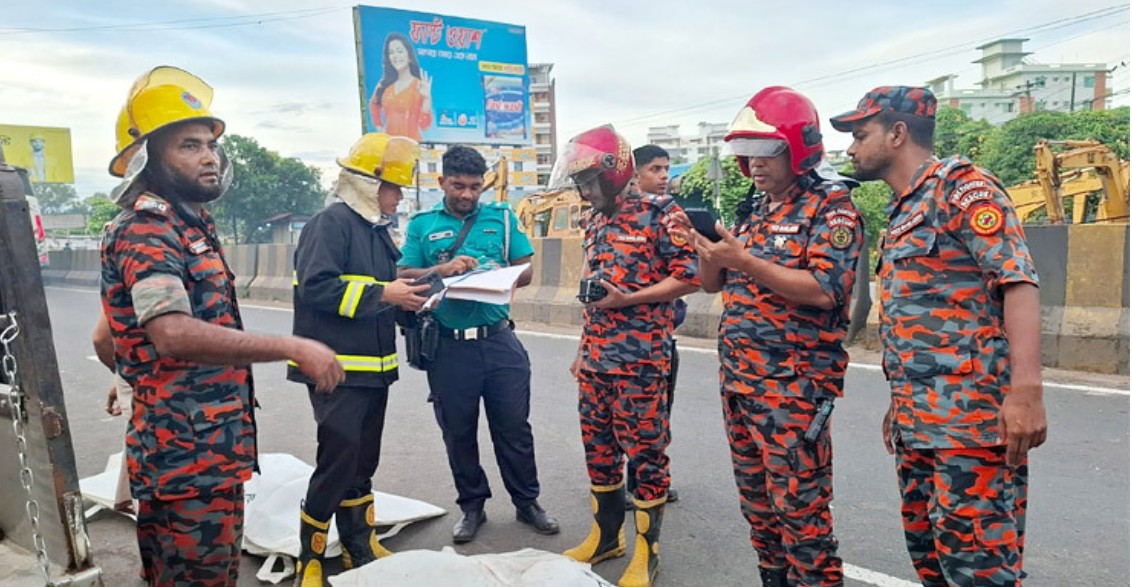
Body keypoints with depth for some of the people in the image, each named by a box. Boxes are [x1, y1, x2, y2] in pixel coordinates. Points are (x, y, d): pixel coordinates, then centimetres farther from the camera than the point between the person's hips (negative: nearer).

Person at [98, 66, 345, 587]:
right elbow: (174, 334, -32)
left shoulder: (191, 229, 16)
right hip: (185, 458, -10)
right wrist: (293, 348, -30)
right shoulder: (146, 232, -15)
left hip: (215, 450, 10)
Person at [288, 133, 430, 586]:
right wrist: (382, 294, -21)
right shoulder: (331, 223, -12)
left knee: (363, 462, 16)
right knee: (338, 460, -5)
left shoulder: (377, 230, 15)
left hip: (374, 367, 9)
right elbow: (316, 287, -23)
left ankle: (360, 547, 31)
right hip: (337, 369, -9)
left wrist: (408, 298, 4)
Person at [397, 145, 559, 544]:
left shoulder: (501, 217, 8)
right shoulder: (422, 225, 7)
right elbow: (404, 277, 1)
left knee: (514, 427, 9)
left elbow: (526, 270, 5)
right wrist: (442, 269, -17)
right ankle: (472, 506, 30)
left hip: (499, 341, 0)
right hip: (449, 346, 0)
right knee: (458, 433, 12)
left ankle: (527, 502, 27)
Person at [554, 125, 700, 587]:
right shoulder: (594, 221, 15)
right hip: (596, 358, 8)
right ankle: (605, 534, 31)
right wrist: (582, 350, 17)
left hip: (640, 358, -7)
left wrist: (630, 299, -18)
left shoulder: (658, 212, -8)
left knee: (644, 452, 1)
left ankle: (646, 549, 17)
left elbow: (691, 276, -12)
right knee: (598, 448, 15)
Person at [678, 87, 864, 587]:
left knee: (799, 508, -2)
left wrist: (744, 261, -23)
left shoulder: (831, 207, -8)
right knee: (757, 502, 17)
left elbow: (825, 289, -21)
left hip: (793, 383, -8)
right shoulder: (752, 209, 13)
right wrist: (708, 249, -5)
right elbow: (714, 284, 16)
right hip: (737, 377, 8)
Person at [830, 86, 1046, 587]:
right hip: (917, 421, 9)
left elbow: (1018, 282, -18)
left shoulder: (961, 187, -6)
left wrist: (1026, 388, -28)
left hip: (971, 417, -9)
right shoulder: (900, 213, 20)